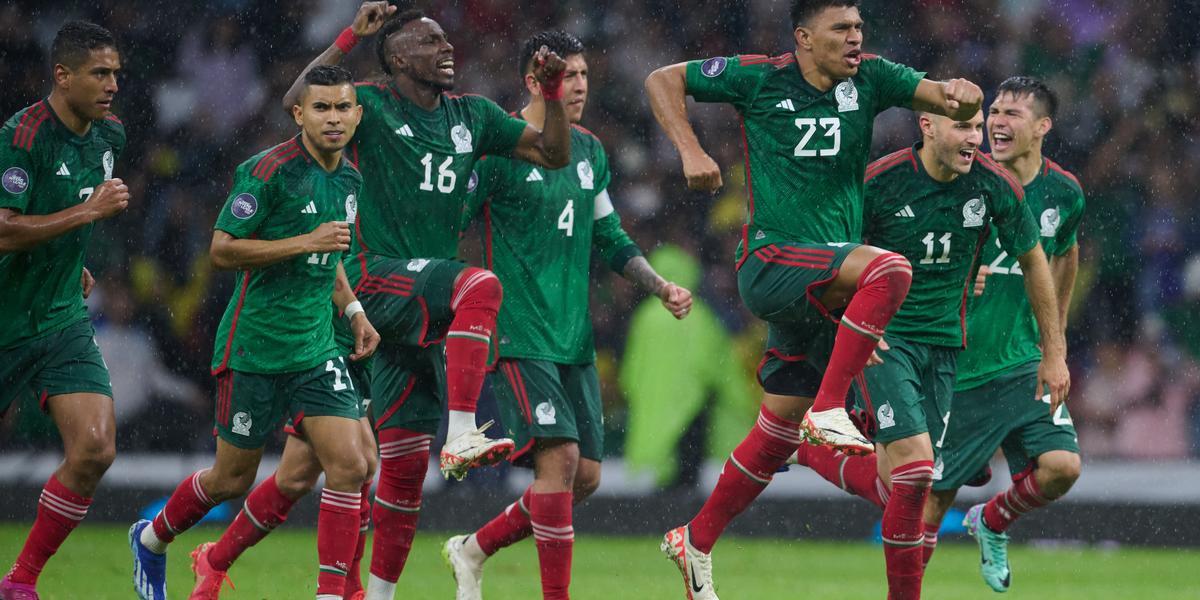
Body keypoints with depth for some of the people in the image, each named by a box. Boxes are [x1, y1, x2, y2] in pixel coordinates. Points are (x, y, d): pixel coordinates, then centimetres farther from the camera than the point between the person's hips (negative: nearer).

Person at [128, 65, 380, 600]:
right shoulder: (271, 170, -16)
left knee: (349, 466, -10)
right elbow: (223, 250, -18)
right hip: (255, 349, -6)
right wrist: (306, 242, -23)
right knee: (233, 477, 7)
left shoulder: (348, 178, 9)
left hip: (317, 349, 6)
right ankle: (151, 540, 34)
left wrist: (353, 309, 14)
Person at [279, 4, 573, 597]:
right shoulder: (373, 106, -3)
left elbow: (554, 154, 18)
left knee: (404, 461, 5)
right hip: (377, 277, -6)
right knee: (479, 284, -35)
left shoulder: (472, 115, 14)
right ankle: (461, 436, -38)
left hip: (428, 294, 6)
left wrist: (552, 92, 2)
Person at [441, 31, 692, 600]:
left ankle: (474, 548, 22)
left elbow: (611, 241, 23)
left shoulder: (589, 151, 14)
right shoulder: (499, 147, -8)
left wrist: (662, 287, 12)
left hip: (573, 336, 7)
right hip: (519, 333, -7)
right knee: (559, 456, -17)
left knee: (585, 473, 4)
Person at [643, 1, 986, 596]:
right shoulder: (759, 79, -4)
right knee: (889, 269, -31)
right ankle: (828, 409, -28)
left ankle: (695, 541, 25)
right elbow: (662, 80, 5)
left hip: (826, 287, 5)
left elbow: (938, 96, -6)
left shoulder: (869, 79, 4)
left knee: (776, 436, 10)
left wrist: (960, 94, -30)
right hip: (771, 262, -5)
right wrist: (690, 151, -9)